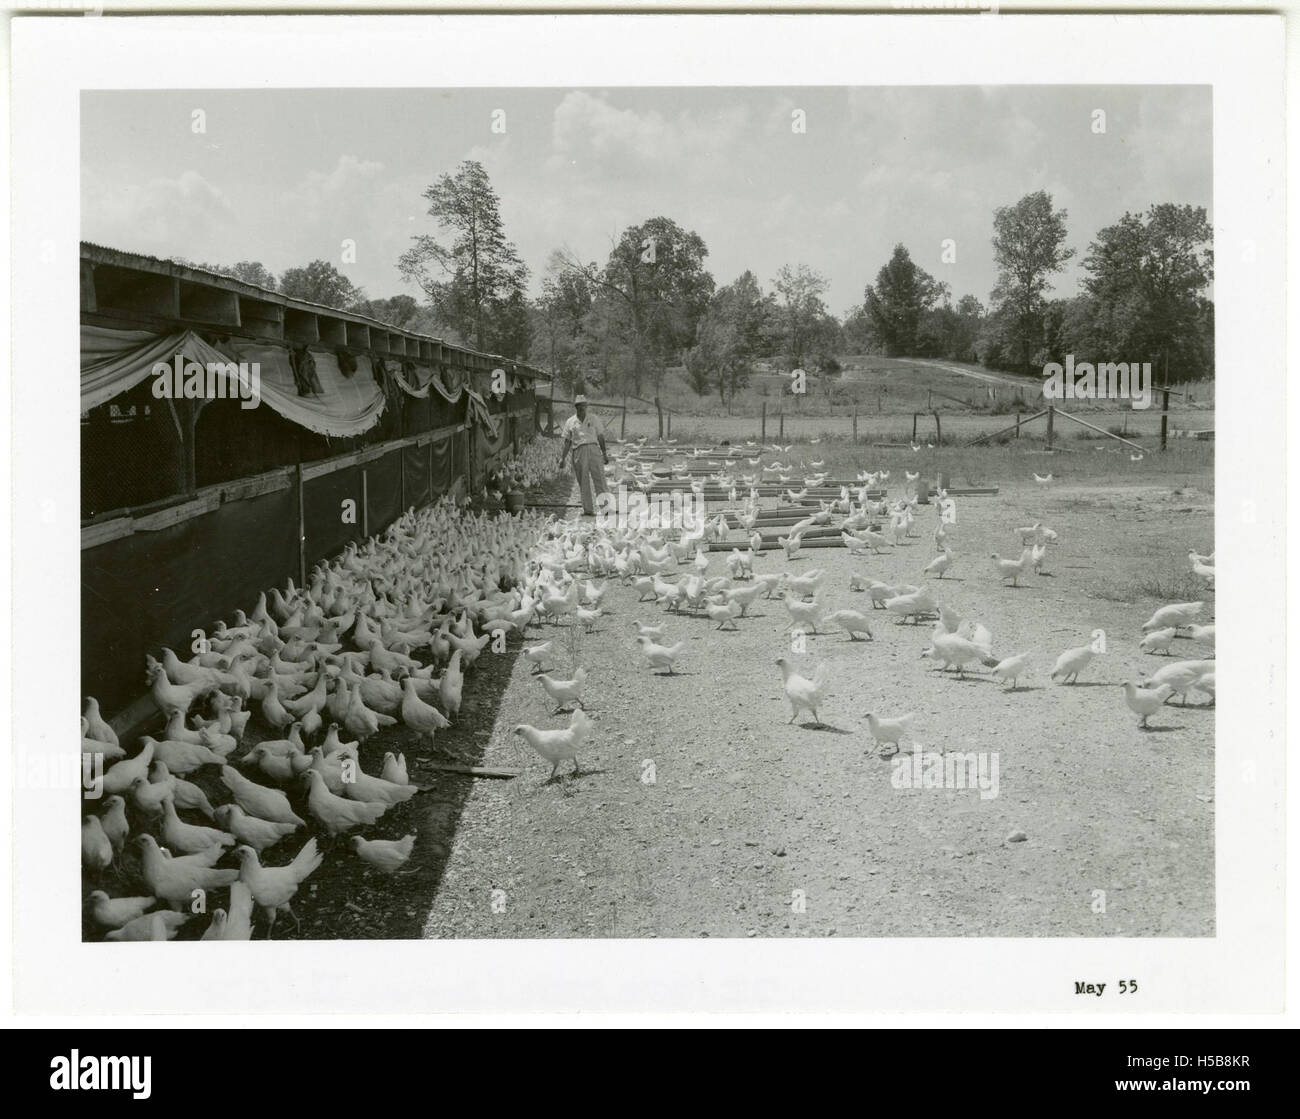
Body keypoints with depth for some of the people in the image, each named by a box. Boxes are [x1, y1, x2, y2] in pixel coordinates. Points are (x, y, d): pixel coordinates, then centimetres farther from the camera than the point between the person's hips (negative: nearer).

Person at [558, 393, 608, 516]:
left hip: (594, 449, 0)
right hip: (579, 451, 0)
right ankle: (588, 510, 1)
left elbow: (600, 437, 14)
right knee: (584, 482, -1)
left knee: (599, 479, -7)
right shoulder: (570, 422, 11)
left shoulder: (593, 419, 12)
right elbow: (567, 441, 11)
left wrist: (604, 454, 10)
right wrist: (563, 458, 4)